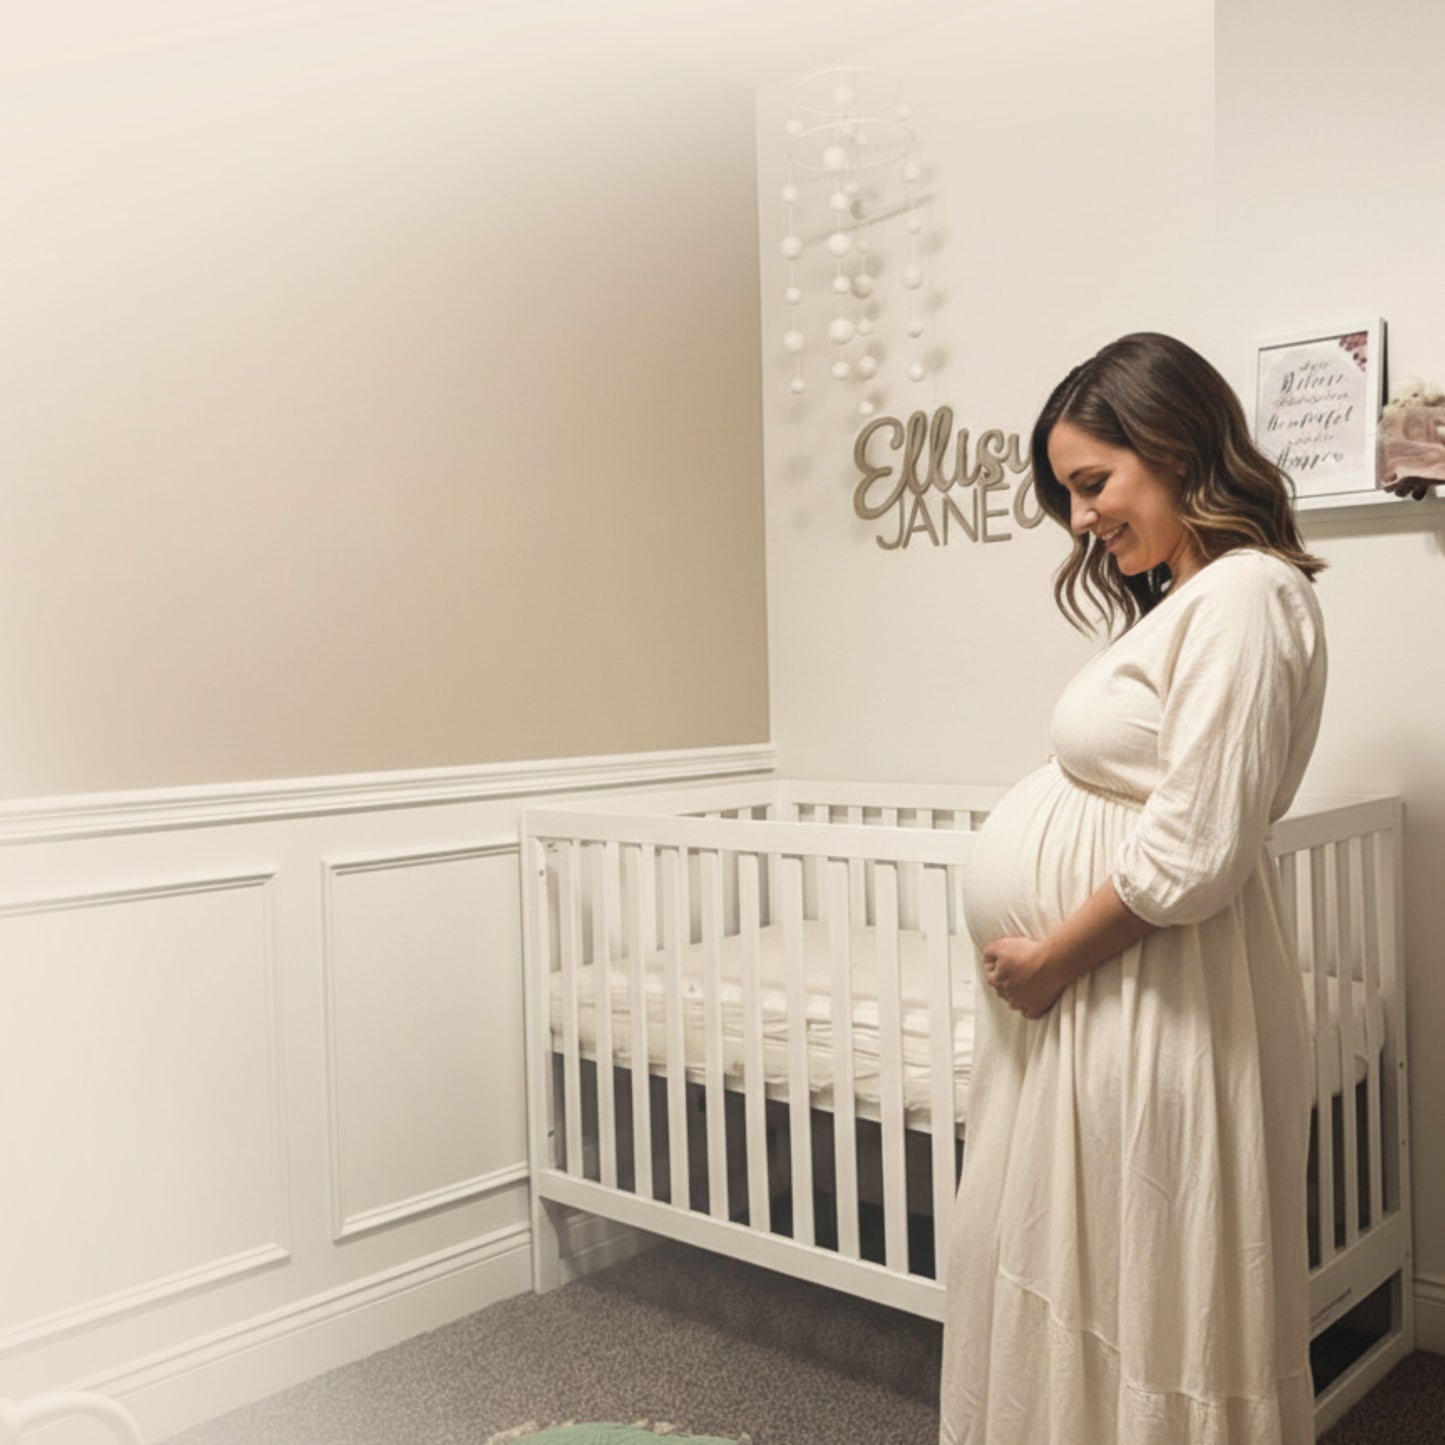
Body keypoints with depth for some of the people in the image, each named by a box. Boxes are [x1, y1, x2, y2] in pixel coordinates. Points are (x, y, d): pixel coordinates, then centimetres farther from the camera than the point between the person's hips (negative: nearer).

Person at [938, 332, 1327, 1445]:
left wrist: (1051, 958, -12)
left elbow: (1192, 854, -22)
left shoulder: (1245, 594, -16)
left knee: (1133, 1290, 6)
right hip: (1087, 1005, 9)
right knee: (1049, 1278, 19)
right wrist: (1040, 957, 6)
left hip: (1146, 1006, -9)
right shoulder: (1183, 600, 15)